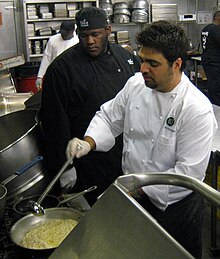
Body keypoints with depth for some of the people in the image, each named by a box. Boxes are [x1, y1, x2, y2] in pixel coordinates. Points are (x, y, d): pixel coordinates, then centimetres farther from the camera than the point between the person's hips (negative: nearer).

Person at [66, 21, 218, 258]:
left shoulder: (197, 109, -27)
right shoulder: (136, 84, -9)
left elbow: (189, 173, -25)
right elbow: (109, 117, 3)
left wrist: (139, 188, -22)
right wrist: (88, 143, -15)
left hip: (174, 207, -5)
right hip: (133, 197, 5)